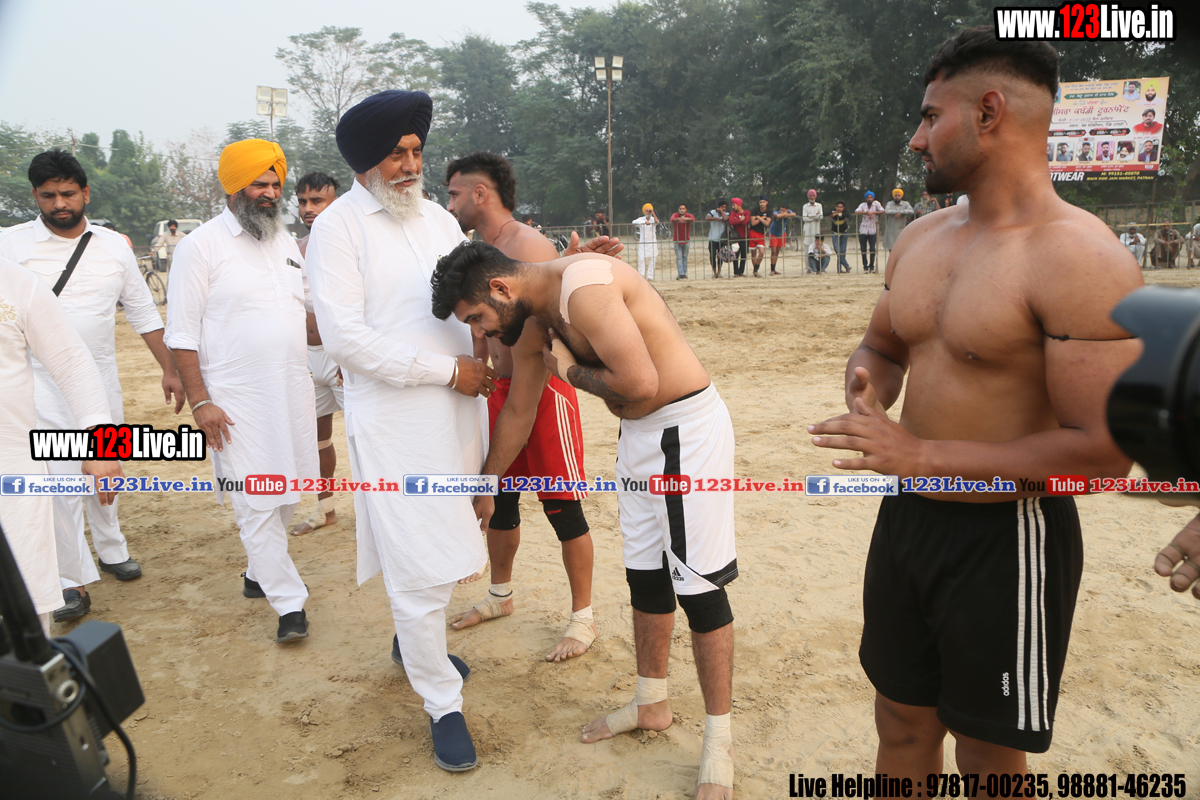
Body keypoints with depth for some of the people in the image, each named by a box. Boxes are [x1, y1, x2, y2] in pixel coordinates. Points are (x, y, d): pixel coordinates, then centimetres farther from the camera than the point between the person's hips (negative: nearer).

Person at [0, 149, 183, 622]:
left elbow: (143, 312, 10)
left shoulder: (115, 247, 5)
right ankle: (73, 581, 4)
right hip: (42, 382, -3)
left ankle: (111, 549, 35)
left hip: (101, 378, 3)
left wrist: (169, 369, 8)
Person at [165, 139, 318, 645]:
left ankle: (259, 573, 33)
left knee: (285, 495, 12)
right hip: (237, 399, -6)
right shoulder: (201, 245, -6)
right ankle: (289, 603, 3)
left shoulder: (285, 241, 12)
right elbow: (182, 332, -8)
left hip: (293, 392, 6)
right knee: (255, 503, -4)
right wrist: (200, 401, -13)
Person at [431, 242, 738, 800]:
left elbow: (638, 382, -26)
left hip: (686, 429, -9)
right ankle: (651, 704, 37)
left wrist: (572, 371, -13)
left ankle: (719, 741, 15)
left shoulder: (581, 285, -23)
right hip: (638, 434, 9)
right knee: (645, 576, 17)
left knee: (698, 586, -1)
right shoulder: (539, 318, 7)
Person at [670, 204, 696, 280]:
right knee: (679, 258, -7)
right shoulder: (675, 215, -5)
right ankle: (681, 274, -11)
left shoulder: (689, 215, -2)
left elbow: (693, 218, -25)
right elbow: (672, 219, -27)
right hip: (677, 240, -1)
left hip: (686, 240, 1)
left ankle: (684, 273, 14)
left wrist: (686, 219, -48)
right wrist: (678, 219, -51)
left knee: (685, 257, 7)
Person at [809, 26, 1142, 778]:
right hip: (907, 517, 7)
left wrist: (923, 454, -23)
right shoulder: (923, 237, 4)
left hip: (1006, 539, -6)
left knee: (990, 755, 14)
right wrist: (869, 388, -6)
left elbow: (1104, 450, -23)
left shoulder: (1080, 258, -19)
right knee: (903, 723, 21)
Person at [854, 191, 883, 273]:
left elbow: (882, 211, -9)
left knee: (872, 249, -4)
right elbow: (856, 212, -15)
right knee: (863, 249, 3)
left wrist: (873, 212, -19)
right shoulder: (862, 205, 1)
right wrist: (866, 212, -27)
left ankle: (871, 266, 11)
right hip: (863, 230, 1)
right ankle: (865, 266, 16)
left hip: (872, 231, -1)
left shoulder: (876, 203, 2)